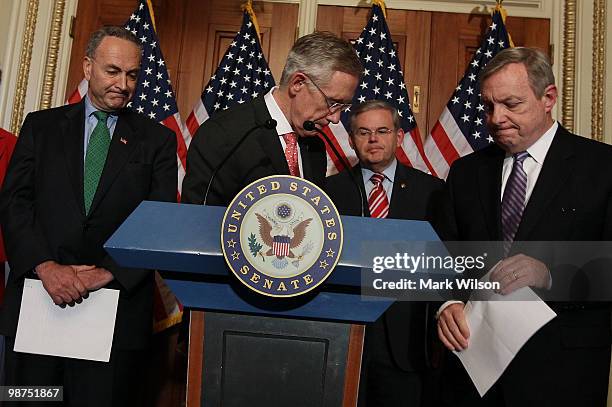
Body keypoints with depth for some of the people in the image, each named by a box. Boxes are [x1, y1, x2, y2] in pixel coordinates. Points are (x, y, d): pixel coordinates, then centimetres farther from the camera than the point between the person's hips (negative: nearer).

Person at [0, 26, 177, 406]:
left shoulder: (157, 140, 5)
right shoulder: (41, 125, 10)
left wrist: (108, 272, -13)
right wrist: (46, 266, -12)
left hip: (118, 301, -1)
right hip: (39, 295, 2)